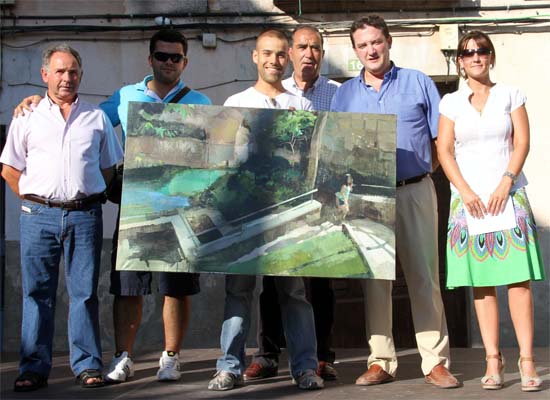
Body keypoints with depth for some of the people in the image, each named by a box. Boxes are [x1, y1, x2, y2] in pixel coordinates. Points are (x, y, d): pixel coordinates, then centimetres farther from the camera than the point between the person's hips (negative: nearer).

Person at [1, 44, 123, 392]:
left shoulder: (96, 118, 12)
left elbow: (109, 168, 16)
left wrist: (87, 196, 6)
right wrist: (36, 199, 4)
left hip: (85, 215, 0)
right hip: (39, 216, 0)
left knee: (85, 292, 1)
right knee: (38, 293, 1)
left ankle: (88, 365, 7)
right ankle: (34, 369, 5)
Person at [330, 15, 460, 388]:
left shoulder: (418, 83, 8)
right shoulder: (345, 94, 13)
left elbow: (442, 139, 8)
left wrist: (418, 165, -2)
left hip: (415, 192, -2)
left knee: (424, 277, -4)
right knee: (375, 279, 3)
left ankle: (436, 361, -1)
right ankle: (380, 362, 8)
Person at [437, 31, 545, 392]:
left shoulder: (511, 95, 9)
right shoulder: (451, 102, 10)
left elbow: (522, 142, 2)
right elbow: (444, 151, 4)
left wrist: (505, 184, -11)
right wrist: (466, 191, -9)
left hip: (509, 195, -1)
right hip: (469, 198, 1)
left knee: (518, 279, -8)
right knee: (482, 284, 0)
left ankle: (527, 360, -6)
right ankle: (493, 360, 4)